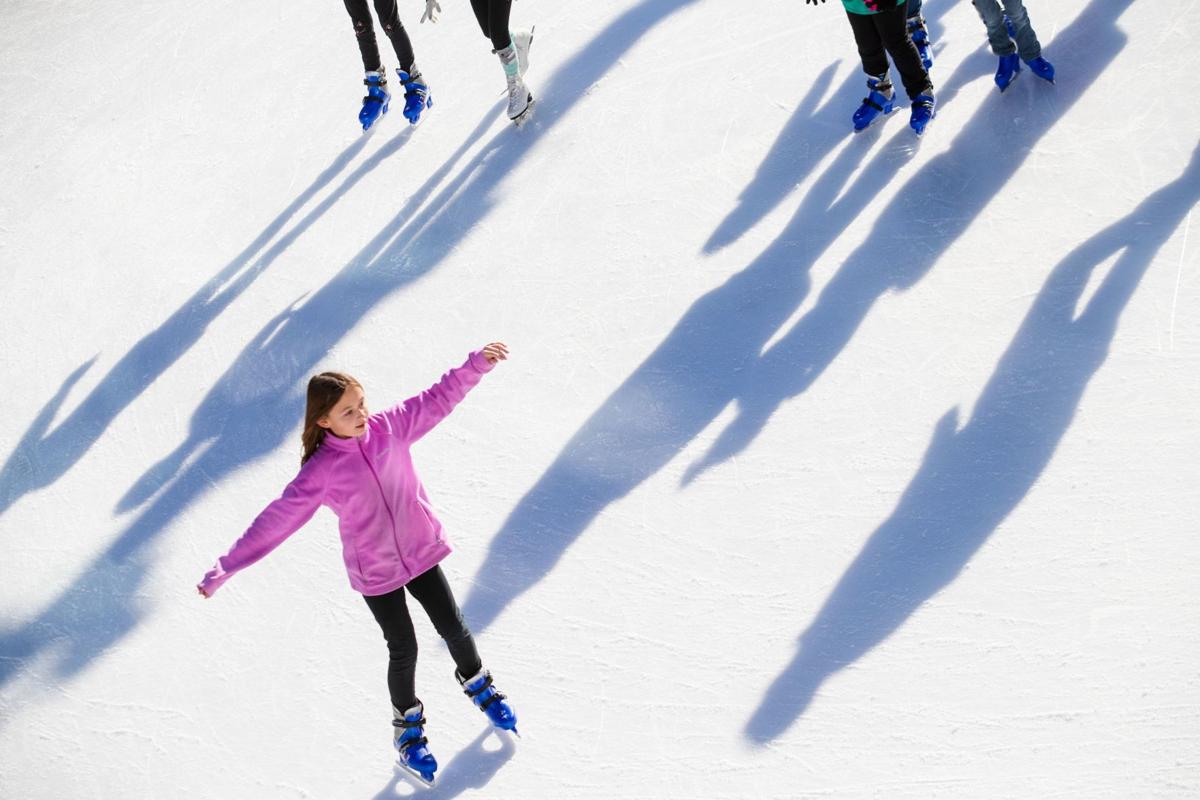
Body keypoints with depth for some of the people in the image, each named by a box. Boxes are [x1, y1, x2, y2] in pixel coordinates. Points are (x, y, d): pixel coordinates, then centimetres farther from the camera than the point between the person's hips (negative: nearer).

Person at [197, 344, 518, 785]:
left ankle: (478, 683, 45)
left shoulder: (390, 427, -13)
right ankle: (407, 724, 34)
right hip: (375, 571, -3)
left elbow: (438, 398, -6)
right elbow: (276, 521, -20)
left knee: (454, 628, 13)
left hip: (421, 550, 3)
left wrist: (476, 363, -15)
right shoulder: (321, 471, -22)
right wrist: (226, 569, -21)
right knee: (404, 651, 7)